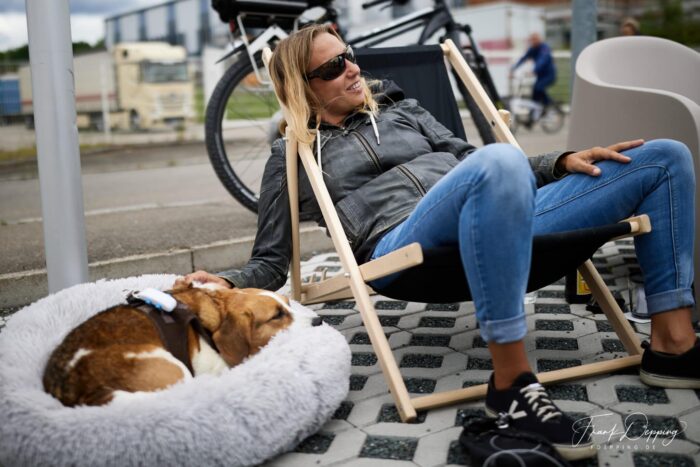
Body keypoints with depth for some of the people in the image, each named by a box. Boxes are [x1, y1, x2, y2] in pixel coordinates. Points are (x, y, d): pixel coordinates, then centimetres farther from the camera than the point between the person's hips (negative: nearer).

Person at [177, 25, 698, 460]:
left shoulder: (399, 107, 29)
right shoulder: (292, 155, 16)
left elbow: (472, 159, 27)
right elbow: (270, 264, 12)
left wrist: (562, 162, 13)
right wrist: (225, 283, -11)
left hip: (507, 221, 6)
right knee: (500, 161, -41)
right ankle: (512, 383, -34)